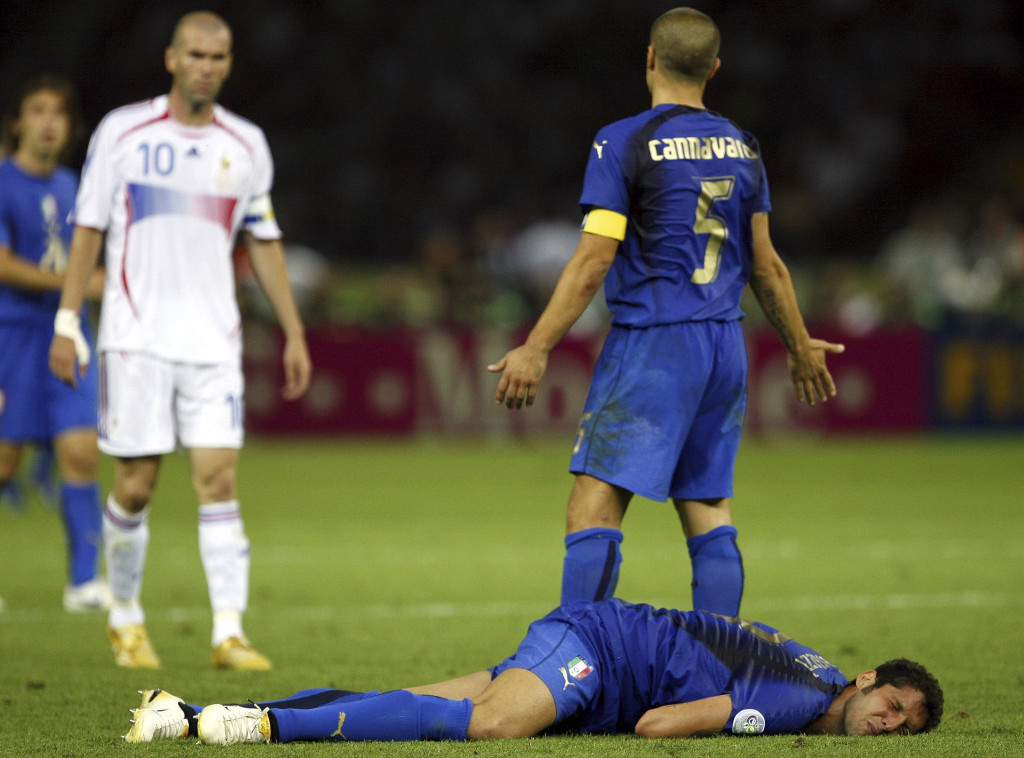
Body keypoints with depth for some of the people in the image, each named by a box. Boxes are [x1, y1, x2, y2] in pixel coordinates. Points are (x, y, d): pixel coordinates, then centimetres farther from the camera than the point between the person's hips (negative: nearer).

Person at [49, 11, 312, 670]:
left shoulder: (246, 145, 8)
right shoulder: (123, 132, 0)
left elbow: (265, 242, 15)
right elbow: (89, 228, 4)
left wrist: (294, 332, 12)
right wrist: (67, 321, -1)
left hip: (214, 340, 2)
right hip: (135, 337, -2)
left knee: (219, 480, -9)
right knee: (135, 486, 0)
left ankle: (230, 633, -11)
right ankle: (126, 620, 19)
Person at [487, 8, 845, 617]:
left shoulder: (624, 144, -7)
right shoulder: (741, 148, 10)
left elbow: (594, 260, -12)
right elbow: (765, 264, 14)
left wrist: (536, 349, -9)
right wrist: (801, 348, 26)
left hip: (651, 342, -6)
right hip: (726, 349, 6)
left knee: (595, 509, -8)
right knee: (709, 512, 9)